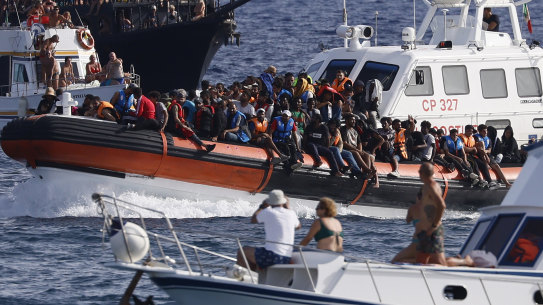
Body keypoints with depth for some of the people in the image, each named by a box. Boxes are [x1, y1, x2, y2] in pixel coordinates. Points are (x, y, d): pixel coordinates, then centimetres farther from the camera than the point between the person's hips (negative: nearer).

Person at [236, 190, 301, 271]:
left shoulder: (268, 213, -8)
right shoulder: (291, 214, 5)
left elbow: (253, 220, 14)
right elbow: (298, 226, 30)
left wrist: (262, 206, 29)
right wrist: (287, 207, 35)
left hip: (272, 256, -6)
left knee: (242, 252, 14)